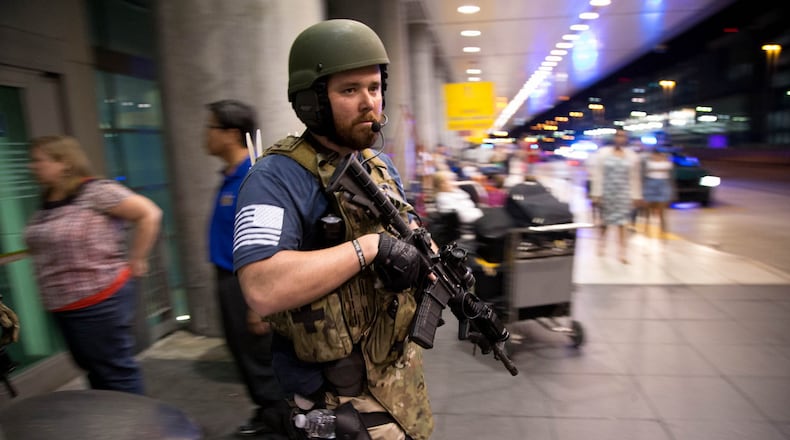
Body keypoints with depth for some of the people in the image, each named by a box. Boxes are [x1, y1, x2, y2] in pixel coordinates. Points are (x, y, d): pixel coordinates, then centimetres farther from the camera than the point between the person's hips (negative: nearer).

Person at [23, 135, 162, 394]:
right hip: (62, 307, 9)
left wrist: (135, 261, -14)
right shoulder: (46, 203, 10)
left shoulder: (95, 191, -15)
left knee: (114, 370, 3)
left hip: (100, 301, -9)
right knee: (93, 371, 21)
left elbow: (149, 214, -18)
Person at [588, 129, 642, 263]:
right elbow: (597, 175, -6)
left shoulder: (632, 155, 3)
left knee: (622, 222, -1)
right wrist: (595, 194, -10)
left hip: (623, 193, 1)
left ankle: (622, 251, 4)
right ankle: (601, 243, 35)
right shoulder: (602, 153, -4)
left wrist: (636, 196, 5)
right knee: (605, 220, 13)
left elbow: (635, 178, 6)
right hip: (606, 192, -1)